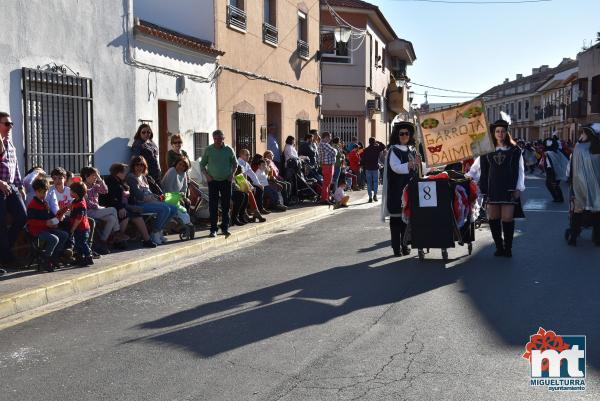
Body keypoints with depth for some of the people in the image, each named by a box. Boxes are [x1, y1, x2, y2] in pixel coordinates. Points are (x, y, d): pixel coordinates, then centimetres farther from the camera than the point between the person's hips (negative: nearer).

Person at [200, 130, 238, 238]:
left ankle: (225, 227, 16)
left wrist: (232, 174, -1)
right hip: (213, 181, -1)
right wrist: (207, 175, -6)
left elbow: (235, 164, 13)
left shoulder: (229, 150, 1)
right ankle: (213, 229, 4)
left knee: (226, 205, 5)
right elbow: (202, 164, 7)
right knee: (213, 205, -1)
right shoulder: (209, 150, -1)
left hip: (226, 181, 1)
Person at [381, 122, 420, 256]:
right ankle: (396, 247, 0)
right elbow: (396, 167, -17)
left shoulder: (412, 150, 14)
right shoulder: (393, 150, -3)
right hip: (396, 190, -6)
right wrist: (411, 164, -29)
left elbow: (416, 168, 19)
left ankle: (404, 245, 16)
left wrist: (418, 164, -3)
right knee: (396, 217, -4)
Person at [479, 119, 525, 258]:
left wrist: (518, 188, -4)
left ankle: (508, 248, 8)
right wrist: (483, 189, 3)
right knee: (493, 218, 2)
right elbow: (483, 171, 9)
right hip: (493, 189, 2)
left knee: (507, 219, -4)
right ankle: (499, 247, 14)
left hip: (508, 189, -2)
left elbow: (519, 170, 4)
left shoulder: (514, 150, 6)